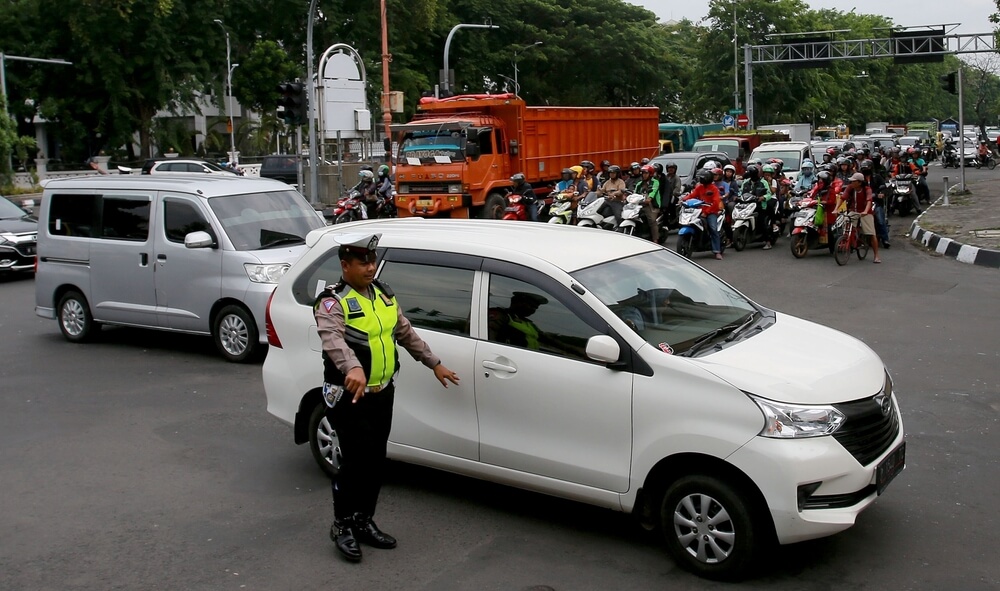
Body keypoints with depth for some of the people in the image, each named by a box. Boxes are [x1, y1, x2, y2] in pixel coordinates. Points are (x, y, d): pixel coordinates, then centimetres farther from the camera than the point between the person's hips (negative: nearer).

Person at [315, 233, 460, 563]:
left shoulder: (383, 294, 10)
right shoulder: (332, 302, -16)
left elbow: (406, 332, 20)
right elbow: (333, 340, -35)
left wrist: (434, 364, 20)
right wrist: (353, 369, -55)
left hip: (382, 393, 7)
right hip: (350, 396, -7)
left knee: (375, 462, 13)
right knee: (356, 463, -6)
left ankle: (364, 522, 29)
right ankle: (342, 526, 13)